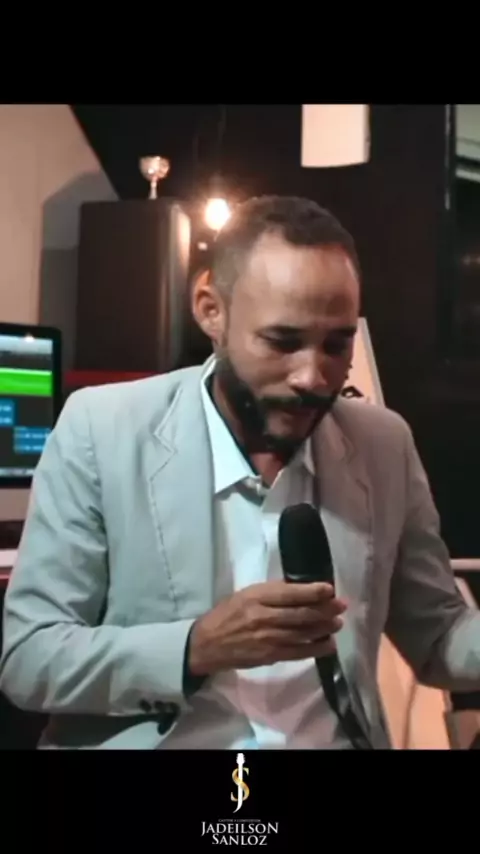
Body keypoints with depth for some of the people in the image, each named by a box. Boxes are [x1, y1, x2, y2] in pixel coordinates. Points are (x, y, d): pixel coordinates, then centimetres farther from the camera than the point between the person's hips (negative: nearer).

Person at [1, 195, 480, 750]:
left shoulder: (386, 444, 1)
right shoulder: (99, 430, -9)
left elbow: (435, 637, 10)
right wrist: (198, 646, -22)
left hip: (337, 740, 3)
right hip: (146, 739, -3)